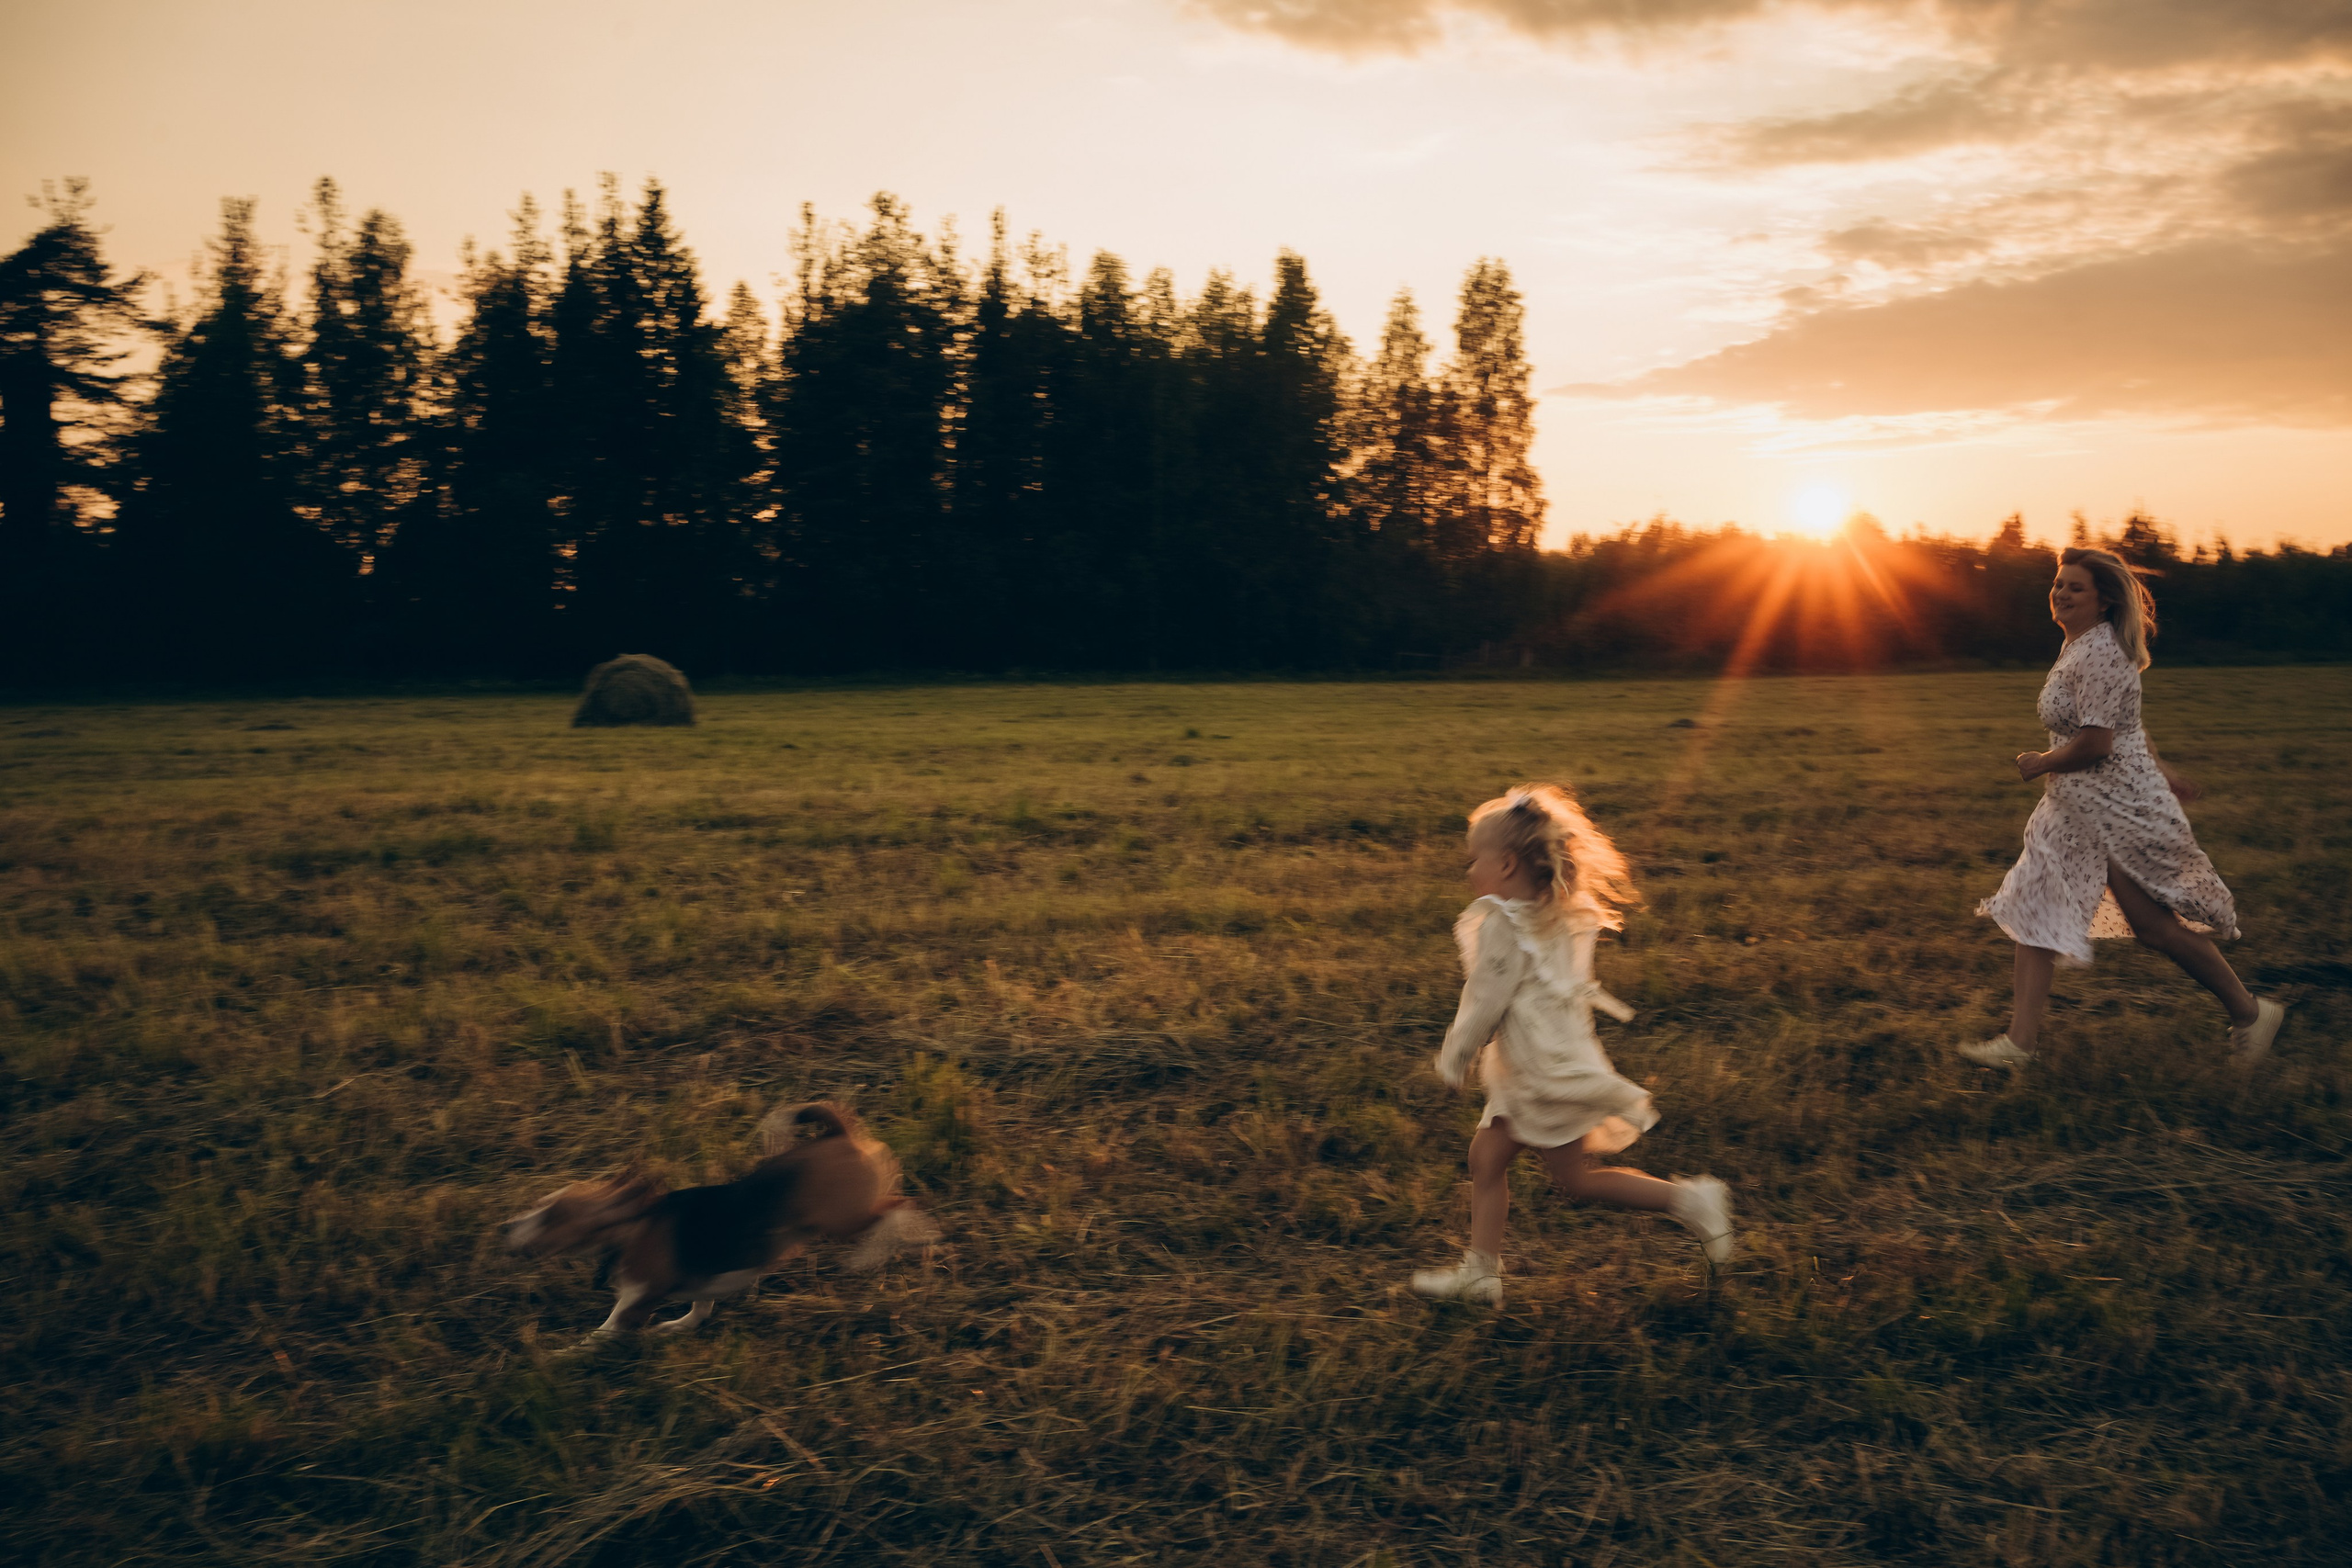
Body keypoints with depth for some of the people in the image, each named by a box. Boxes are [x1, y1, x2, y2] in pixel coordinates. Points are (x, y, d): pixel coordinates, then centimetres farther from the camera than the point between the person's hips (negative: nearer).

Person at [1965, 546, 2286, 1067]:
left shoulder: (2100, 653, -21)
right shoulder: (2079, 645, 11)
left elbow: (2095, 742, -26)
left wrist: (2039, 764, -11)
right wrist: (2160, 768, 27)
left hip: (2120, 808, -10)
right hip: (2076, 808, 10)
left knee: (2154, 923, 2)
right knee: (2036, 907, 5)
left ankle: (2250, 1012, 22)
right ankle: (2020, 1039, 7)